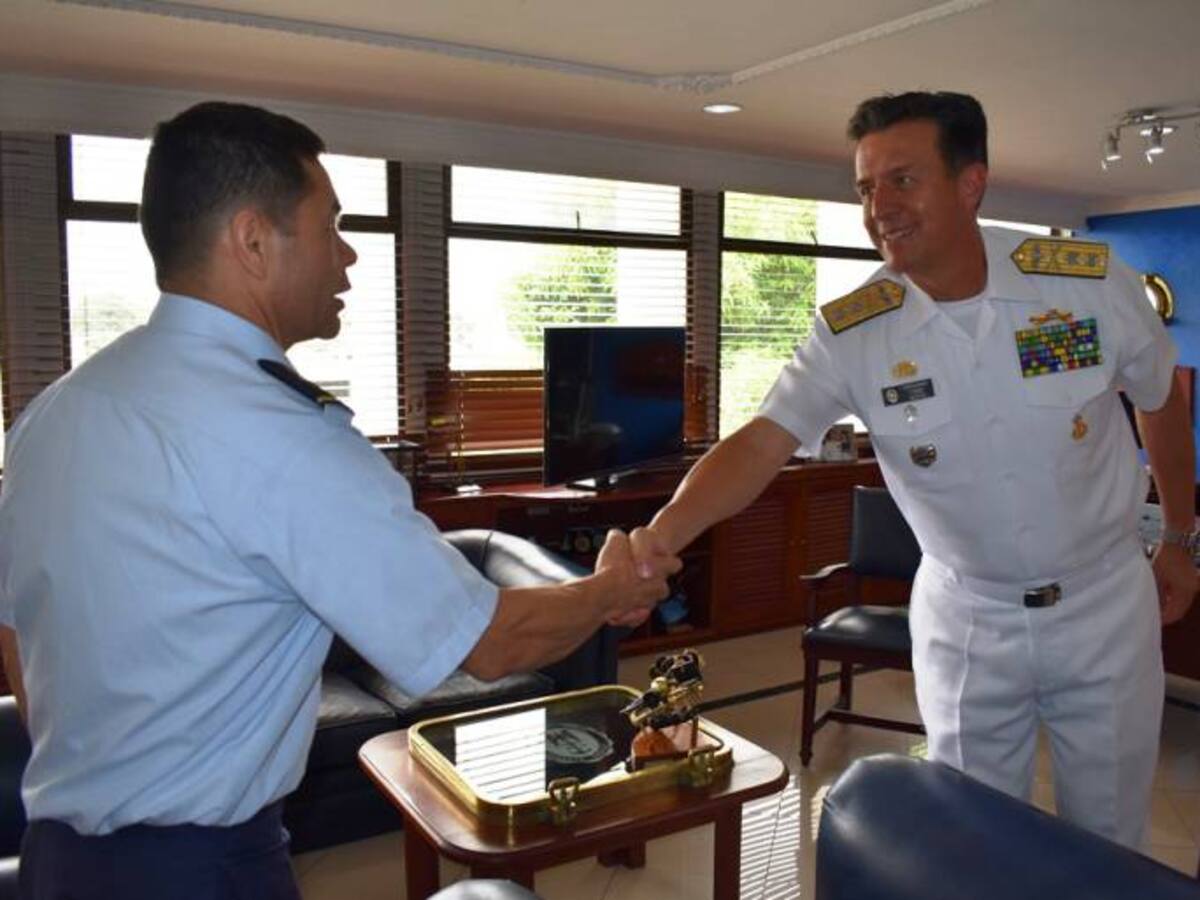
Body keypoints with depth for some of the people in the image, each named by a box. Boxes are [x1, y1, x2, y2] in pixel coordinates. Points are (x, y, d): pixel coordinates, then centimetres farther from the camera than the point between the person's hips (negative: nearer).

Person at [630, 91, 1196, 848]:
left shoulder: (1094, 281, -15)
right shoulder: (852, 334, -17)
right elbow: (760, 444, -26)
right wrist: (659, 537, -43)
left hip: (1106, 601, 1)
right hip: (967, 620, 0)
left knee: (1109, 835, 17)